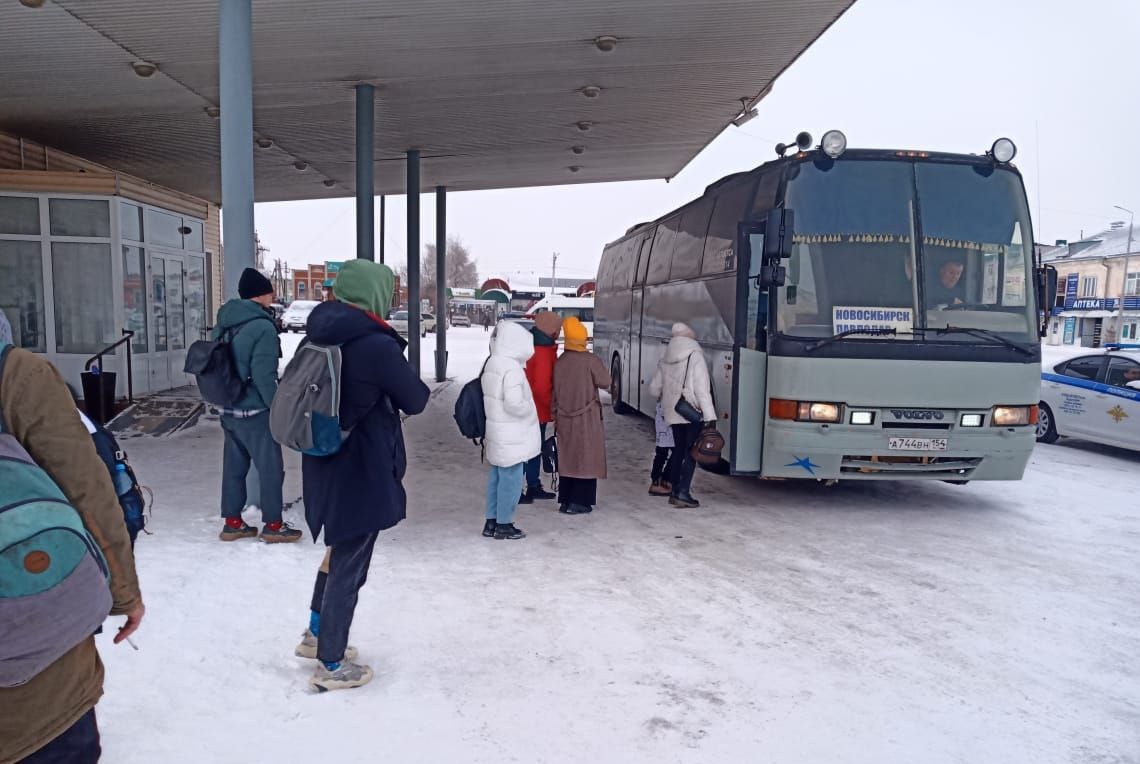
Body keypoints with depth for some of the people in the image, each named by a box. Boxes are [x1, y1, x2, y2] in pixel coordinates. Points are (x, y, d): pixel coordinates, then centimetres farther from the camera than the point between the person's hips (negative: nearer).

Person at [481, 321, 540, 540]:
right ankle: (504, 524, 10)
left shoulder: (491, 364, 8)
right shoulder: (512, 368, -21)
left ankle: (491, 521, 25)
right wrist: (529, 409, -9)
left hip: (497, 434, 9)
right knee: (510, 479, 1)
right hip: (512, 437, -9)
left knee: (496, 477, 17)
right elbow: (514, 403, -26)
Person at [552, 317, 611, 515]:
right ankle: (579, 502, 1)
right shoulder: (591, 360, -12)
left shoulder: (560, 362, 2)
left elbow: (555, 391, 7)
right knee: (586, 459, 3)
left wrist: (555, 415, 16)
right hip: (587, 418, -5)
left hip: (565, 418, 5)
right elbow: (605, 383, -7)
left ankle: (565, 501, 15)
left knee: (567, 458, 12)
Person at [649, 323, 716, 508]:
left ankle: (675, 491, 16)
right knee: (691, 452, -1)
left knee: (680, 451, 15)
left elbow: (653, 388, 14)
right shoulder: (695, 356, -7)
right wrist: (710, 415, -16)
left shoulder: (665, 361, 10)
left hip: (673, 414, 6)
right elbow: (702, 388, -14)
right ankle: (683, 492, -8)